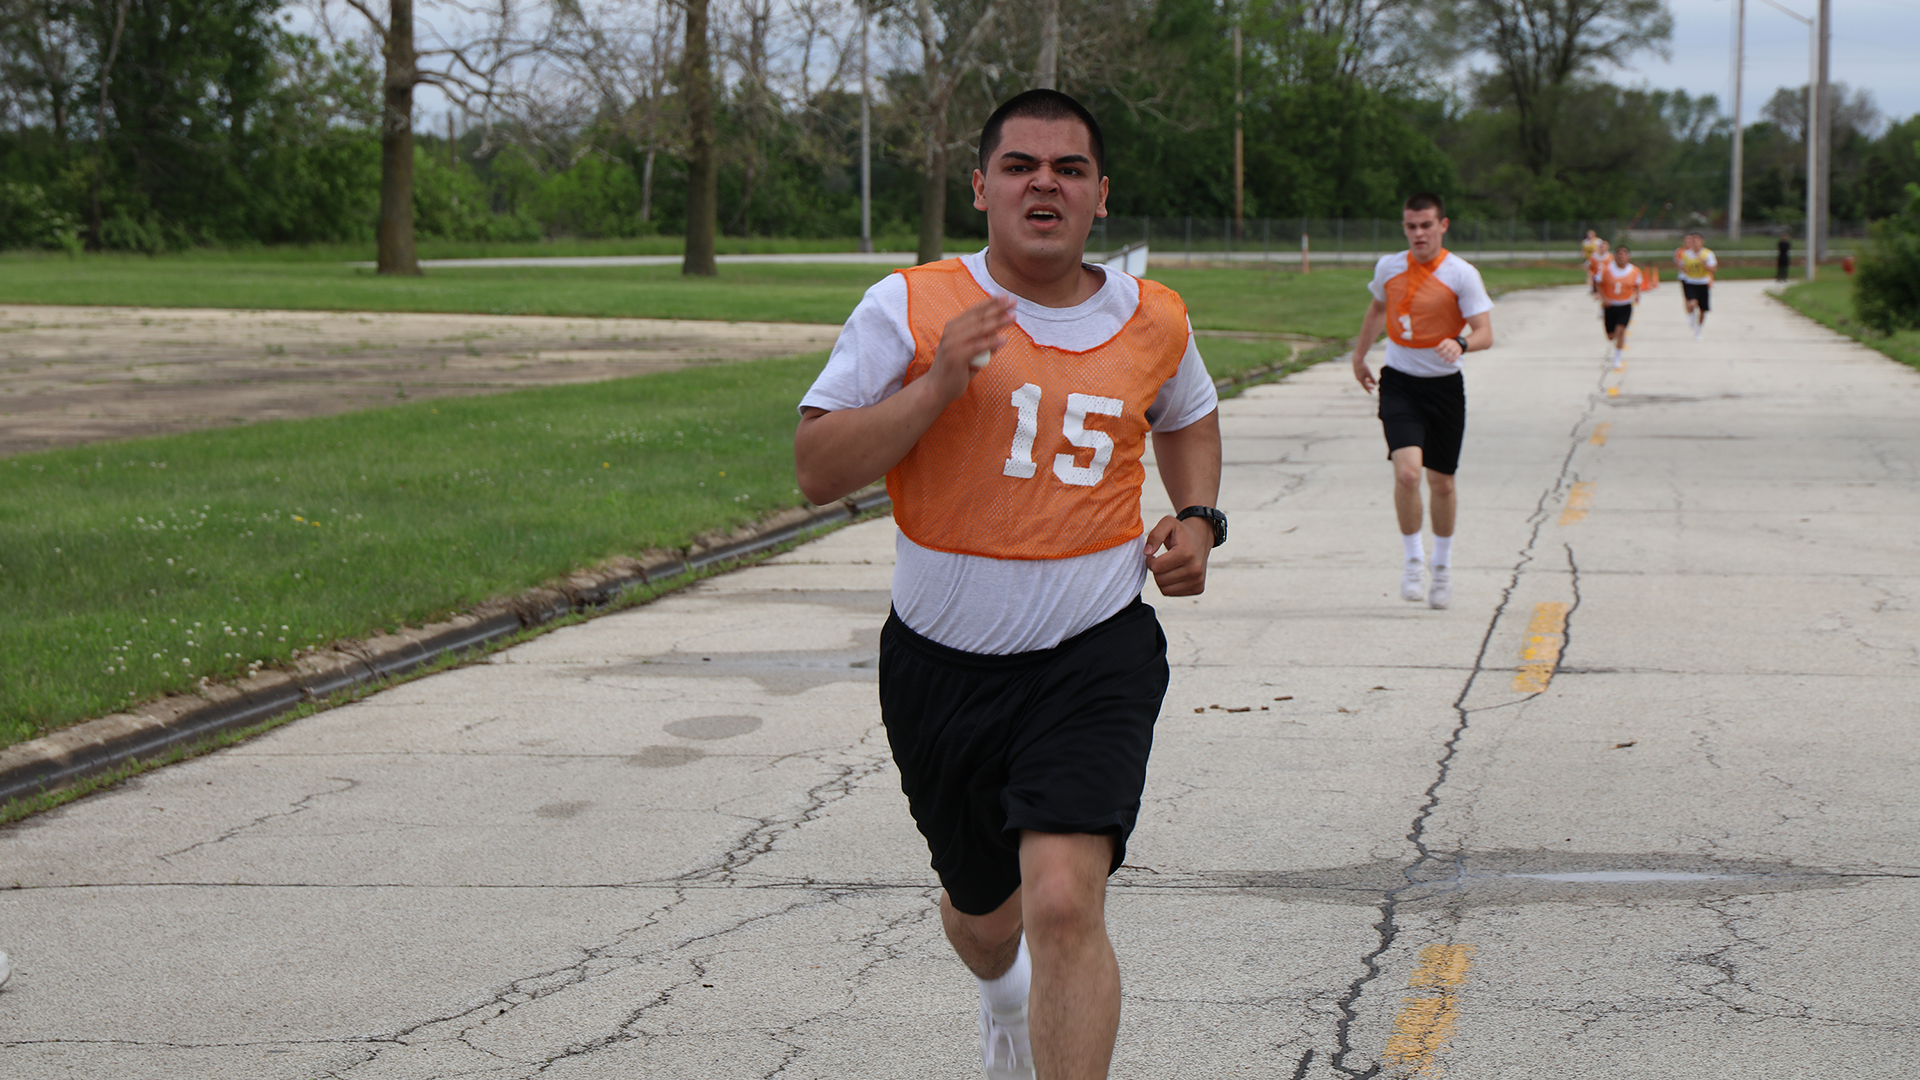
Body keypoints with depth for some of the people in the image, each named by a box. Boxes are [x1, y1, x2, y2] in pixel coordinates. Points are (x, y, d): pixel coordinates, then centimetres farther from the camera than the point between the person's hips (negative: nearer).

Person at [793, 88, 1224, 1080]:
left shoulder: (1153, 323, 3)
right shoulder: (910, 308, -6)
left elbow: (1188, 420, 26)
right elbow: (816, 469, -12)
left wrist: (1197, 518, 7)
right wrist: (939, 383, -23)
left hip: (1094, 654, -1)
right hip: (942, 661, 1)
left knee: (1064, 904, -22)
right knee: (984, 915, 20)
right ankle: (1004, 995, 57)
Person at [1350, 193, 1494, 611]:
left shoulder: (1462, 274, -9)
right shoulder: (1388, 267, 1)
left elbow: (1485, 333, -14)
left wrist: (1461, 344, -35)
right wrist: (1359, 356, 29)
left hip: (1444, 387, -1)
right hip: (1399, 384, 1)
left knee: (1441, 483, 9)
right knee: (1407, 472, -19)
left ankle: (1442, 565, 31)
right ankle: (1413, 561, -3)